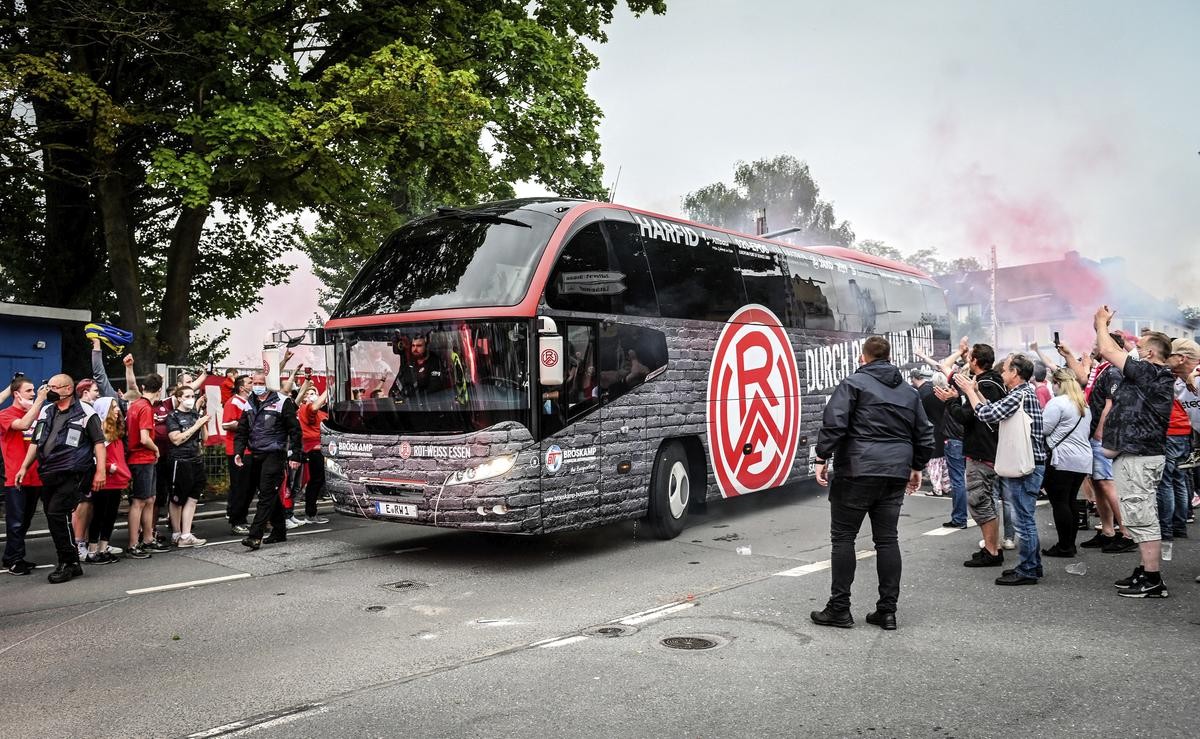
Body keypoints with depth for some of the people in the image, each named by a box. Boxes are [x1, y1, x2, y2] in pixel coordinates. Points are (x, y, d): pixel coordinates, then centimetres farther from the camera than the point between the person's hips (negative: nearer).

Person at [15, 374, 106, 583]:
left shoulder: (85, 412, -4)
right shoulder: (46, 412, 15)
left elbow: (99, 442, -6)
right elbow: (36, 442, 22)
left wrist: (100, 471, -12)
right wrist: (24, 467, 14)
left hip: (71, 475, -7)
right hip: (48, 475, 7)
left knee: (56, 513, -15)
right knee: (53, 516, 8)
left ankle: (69, 562, -4)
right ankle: (69, 563, 18)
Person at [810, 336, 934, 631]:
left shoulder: (853, 383, -3)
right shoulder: (909, 392, 17)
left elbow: (834, 423, -15)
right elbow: (925, 434, 20)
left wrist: (822, 457, -10)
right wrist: (917, 466, 29)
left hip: (857, 472, -6)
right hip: (896, 474, 6)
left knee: (843, 537, 2)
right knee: (887, 539, 10)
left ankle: (839, 608, 4)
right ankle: (887, 610, 12)